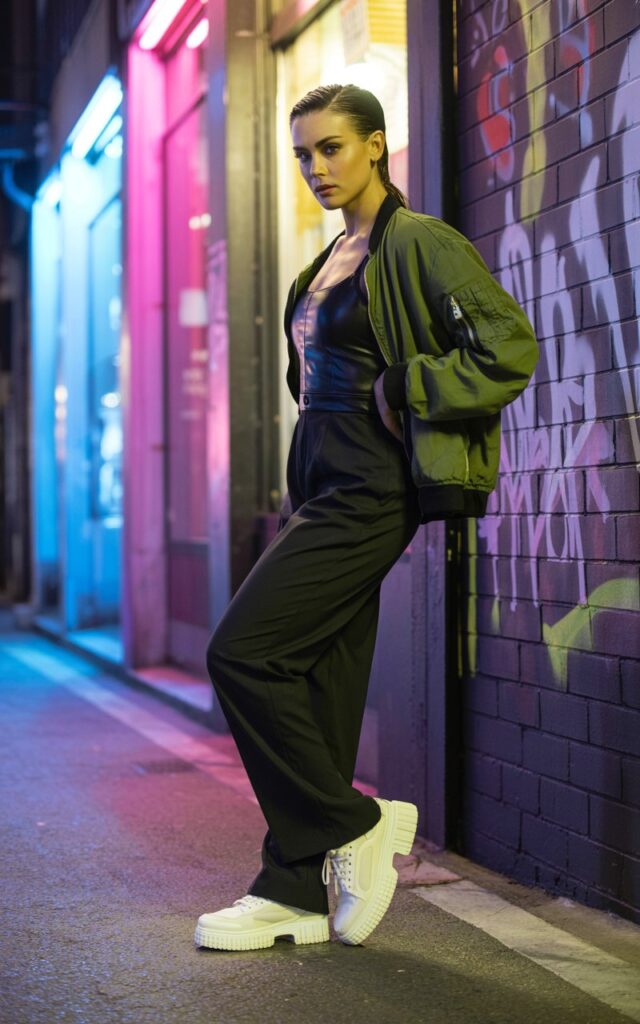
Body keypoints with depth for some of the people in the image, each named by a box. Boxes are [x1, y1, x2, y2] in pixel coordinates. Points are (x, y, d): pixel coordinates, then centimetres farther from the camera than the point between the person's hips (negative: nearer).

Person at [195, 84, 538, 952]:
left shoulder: (419, 244, -9)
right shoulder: (336, 260, 17)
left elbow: (511, 348, -17)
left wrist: (401, 391, -16)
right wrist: (298, 506, 16)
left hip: (369, 494, -9)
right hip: (332, 489, 9)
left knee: (241, 652, -13)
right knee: (320, 687, 9)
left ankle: (356, 824, 0)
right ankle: (296, 894, 14)